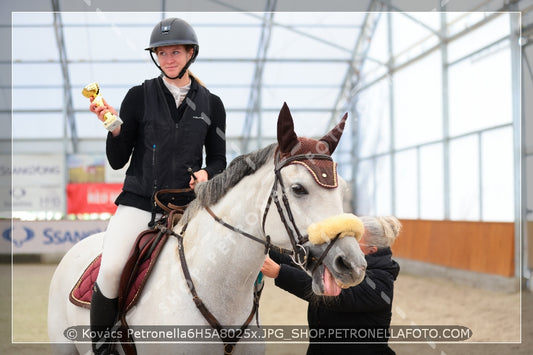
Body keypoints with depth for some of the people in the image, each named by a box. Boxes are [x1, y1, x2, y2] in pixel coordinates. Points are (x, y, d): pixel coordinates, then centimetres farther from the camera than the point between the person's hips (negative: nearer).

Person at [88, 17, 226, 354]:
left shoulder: (211, 104, 9)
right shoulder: (139, 96, 4)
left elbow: (218, 160, 15)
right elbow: (117, 161, 3)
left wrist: (206, 172, -7)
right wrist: (114, 127, -14)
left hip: (187, 204, 2)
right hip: (139, 201, -2)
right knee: (111, 269, -25)